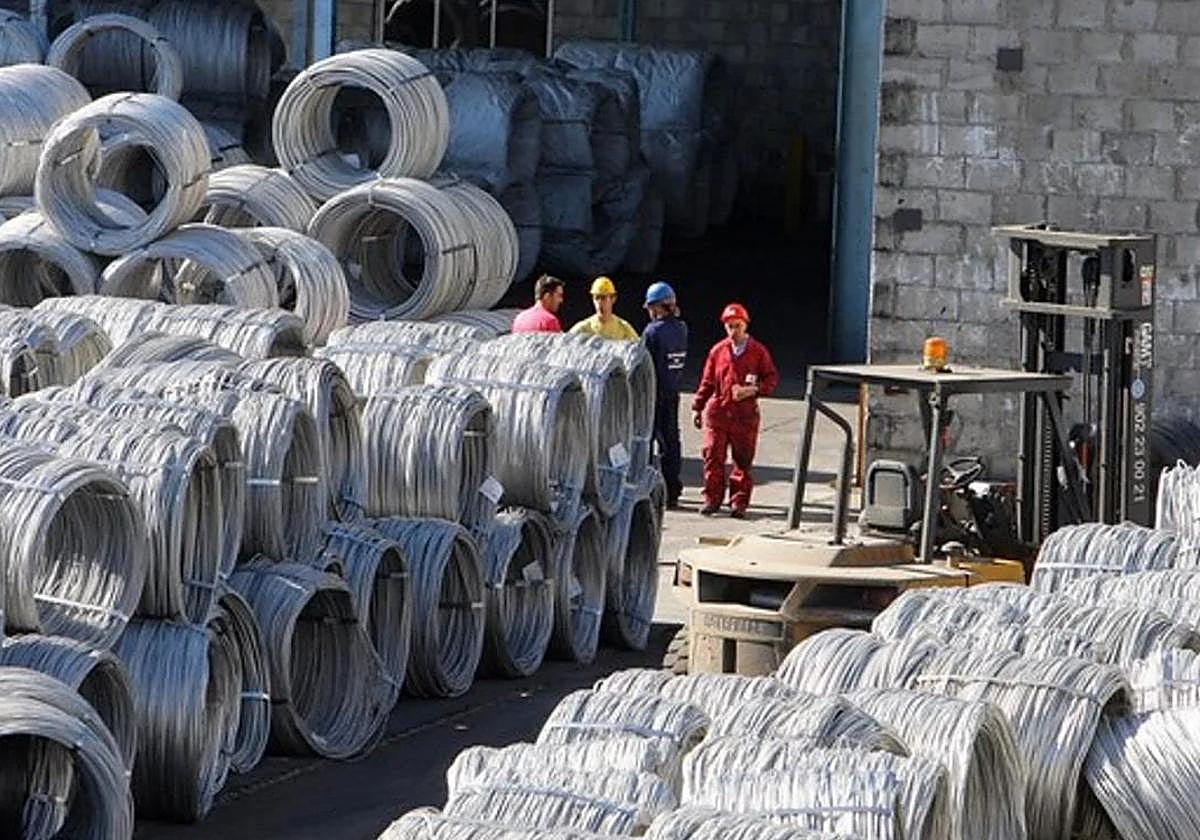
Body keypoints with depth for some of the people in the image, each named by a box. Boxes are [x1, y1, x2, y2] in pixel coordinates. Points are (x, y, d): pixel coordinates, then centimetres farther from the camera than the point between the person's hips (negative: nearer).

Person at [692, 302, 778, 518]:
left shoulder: (758, 351, 4)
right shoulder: (718, 351, 9)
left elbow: (772, 379, 6)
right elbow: (707, 381, 14)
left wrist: (753, 390, -11)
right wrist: (697, 407, 12)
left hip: (745, 413, -1)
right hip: (717, 410, 2)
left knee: (743, 460, 2)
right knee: (712, 456, -2)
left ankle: (739, 502, 9)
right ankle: (712, 499, 8)